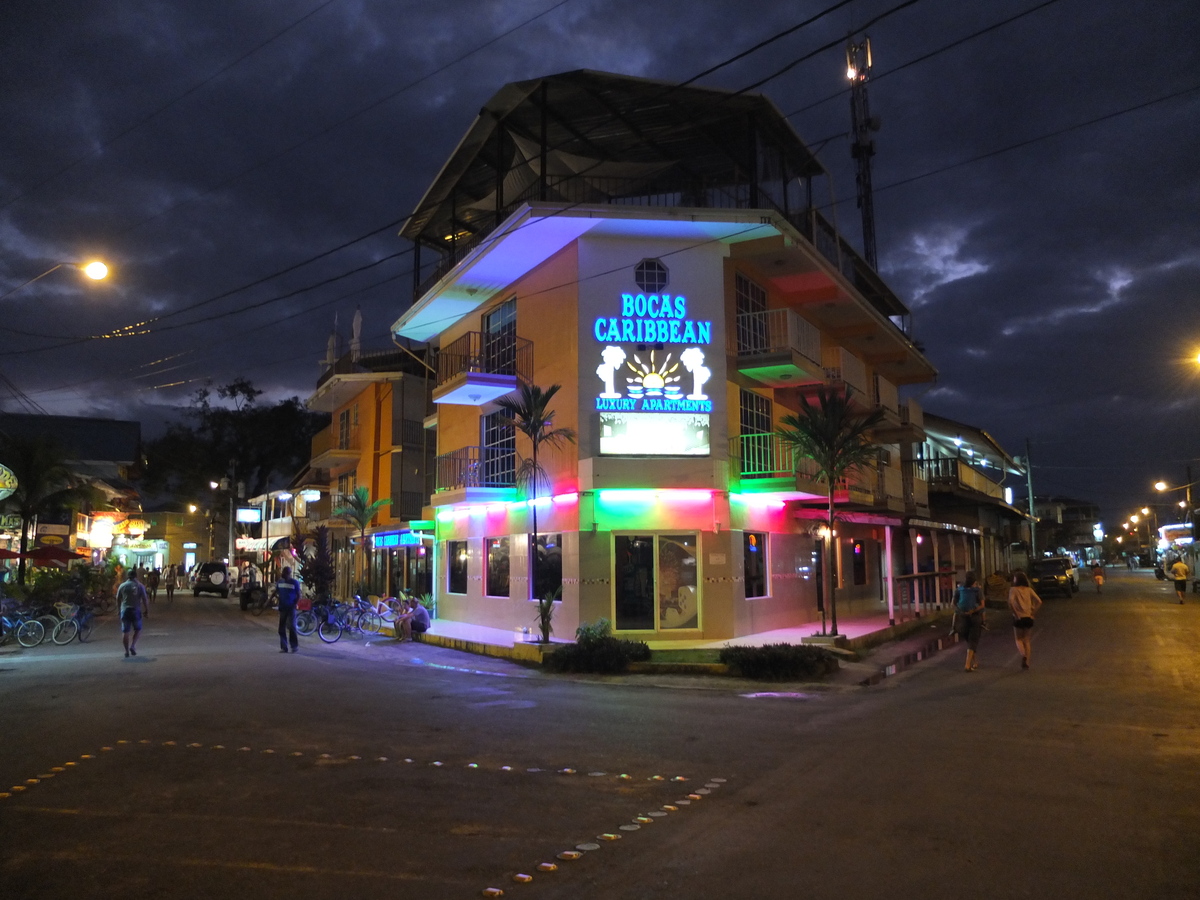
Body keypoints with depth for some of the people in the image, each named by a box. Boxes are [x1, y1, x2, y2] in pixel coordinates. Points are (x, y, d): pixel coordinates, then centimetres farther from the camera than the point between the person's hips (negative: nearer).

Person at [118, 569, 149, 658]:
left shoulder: (122, 586, 3)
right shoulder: (139, 586, -3)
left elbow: (118, 599, 8)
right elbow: (144, 599, -5)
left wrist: (119, 608, 23)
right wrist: (146, 610, 5)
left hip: (125, 610, 1)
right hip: (136, 610, -1)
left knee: (125, 632, 6)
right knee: (138, 629, 15)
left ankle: (127, 651, 6)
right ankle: (133, 646, 0)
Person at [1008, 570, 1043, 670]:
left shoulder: (1013, 589, -7)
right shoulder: (1029, 590, 4)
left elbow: (1010, 602, -22)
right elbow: (1039, 601, -5)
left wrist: (1015, 613, -11)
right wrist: (1033, 612, 1)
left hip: (1018, 618, -3)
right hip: (1029, 618, 3)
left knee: (1018, 639, 12)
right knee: (1027, 640, 15)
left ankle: (1023, 655, -14)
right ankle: (1026, 662, 12)